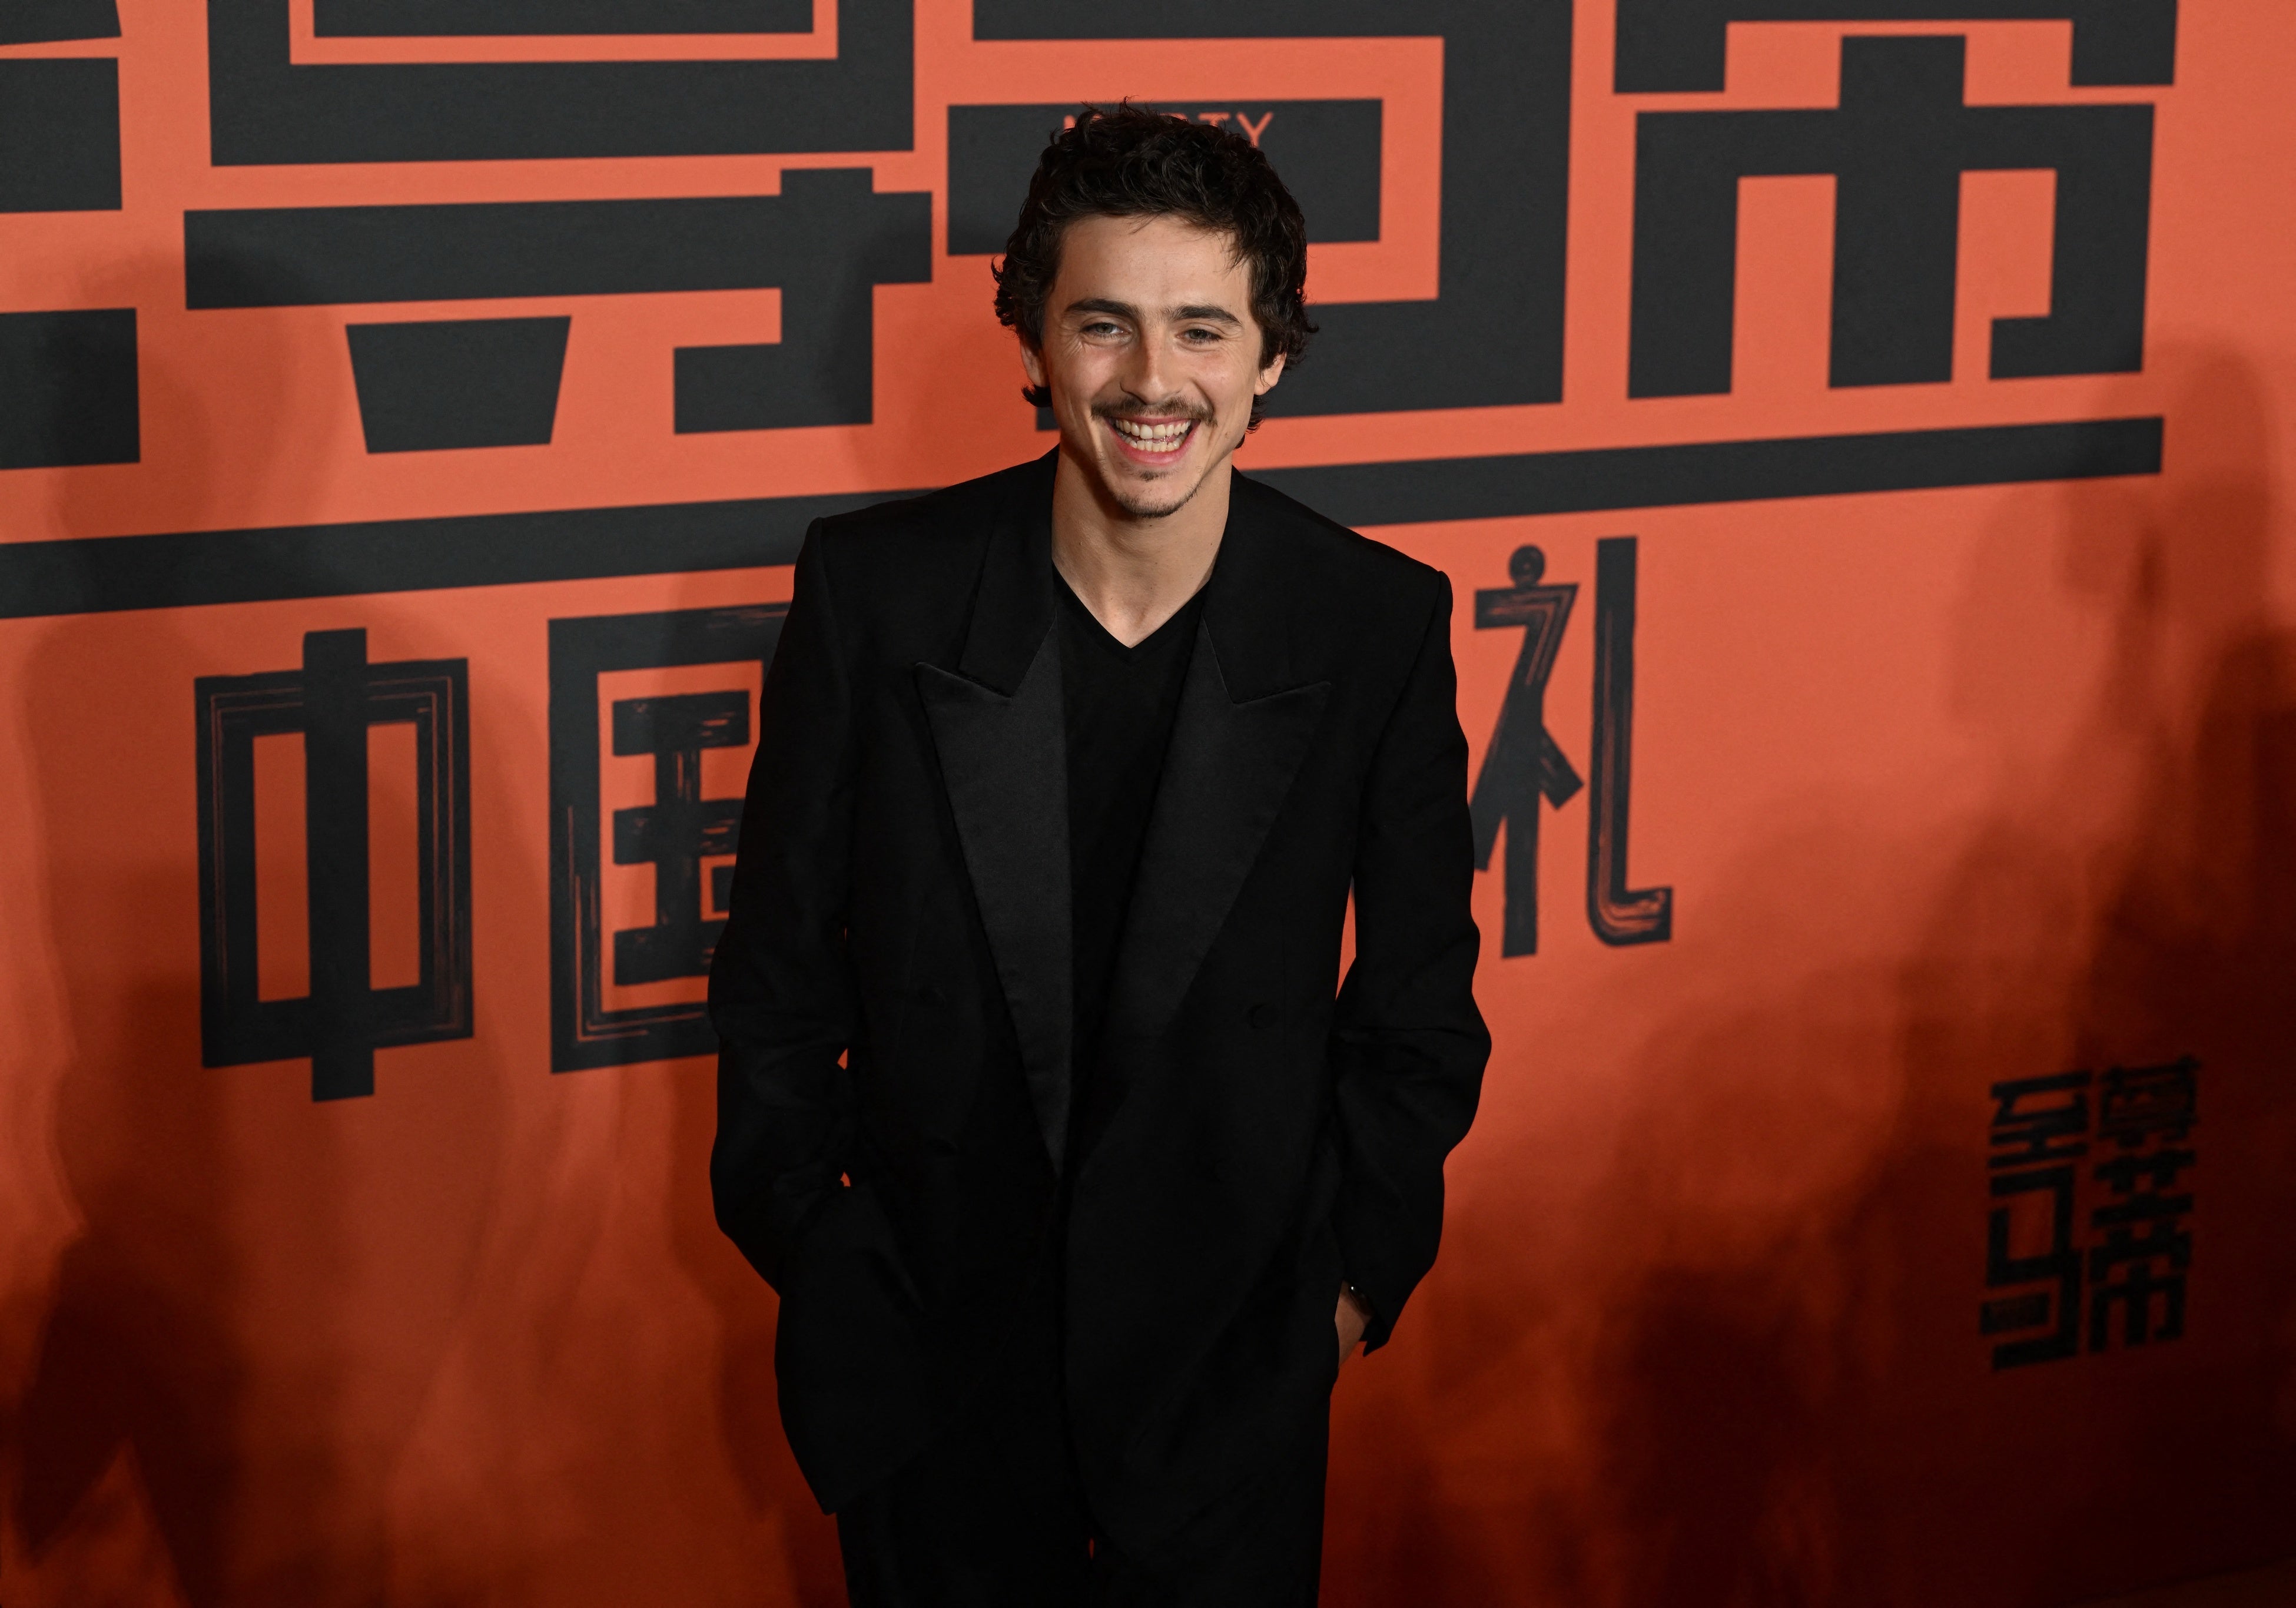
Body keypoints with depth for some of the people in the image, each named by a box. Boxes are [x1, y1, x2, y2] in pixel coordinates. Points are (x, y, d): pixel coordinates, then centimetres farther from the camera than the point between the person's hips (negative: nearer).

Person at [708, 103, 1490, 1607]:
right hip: (926, 1354, 0)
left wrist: (1360, 1269, 3)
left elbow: (1418, 1002, 2)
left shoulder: (1379, 622, -9)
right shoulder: (874, 590, -10)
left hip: (1230, 1367, 0)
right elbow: (781, 964, 0)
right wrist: (812, 1245, 2)